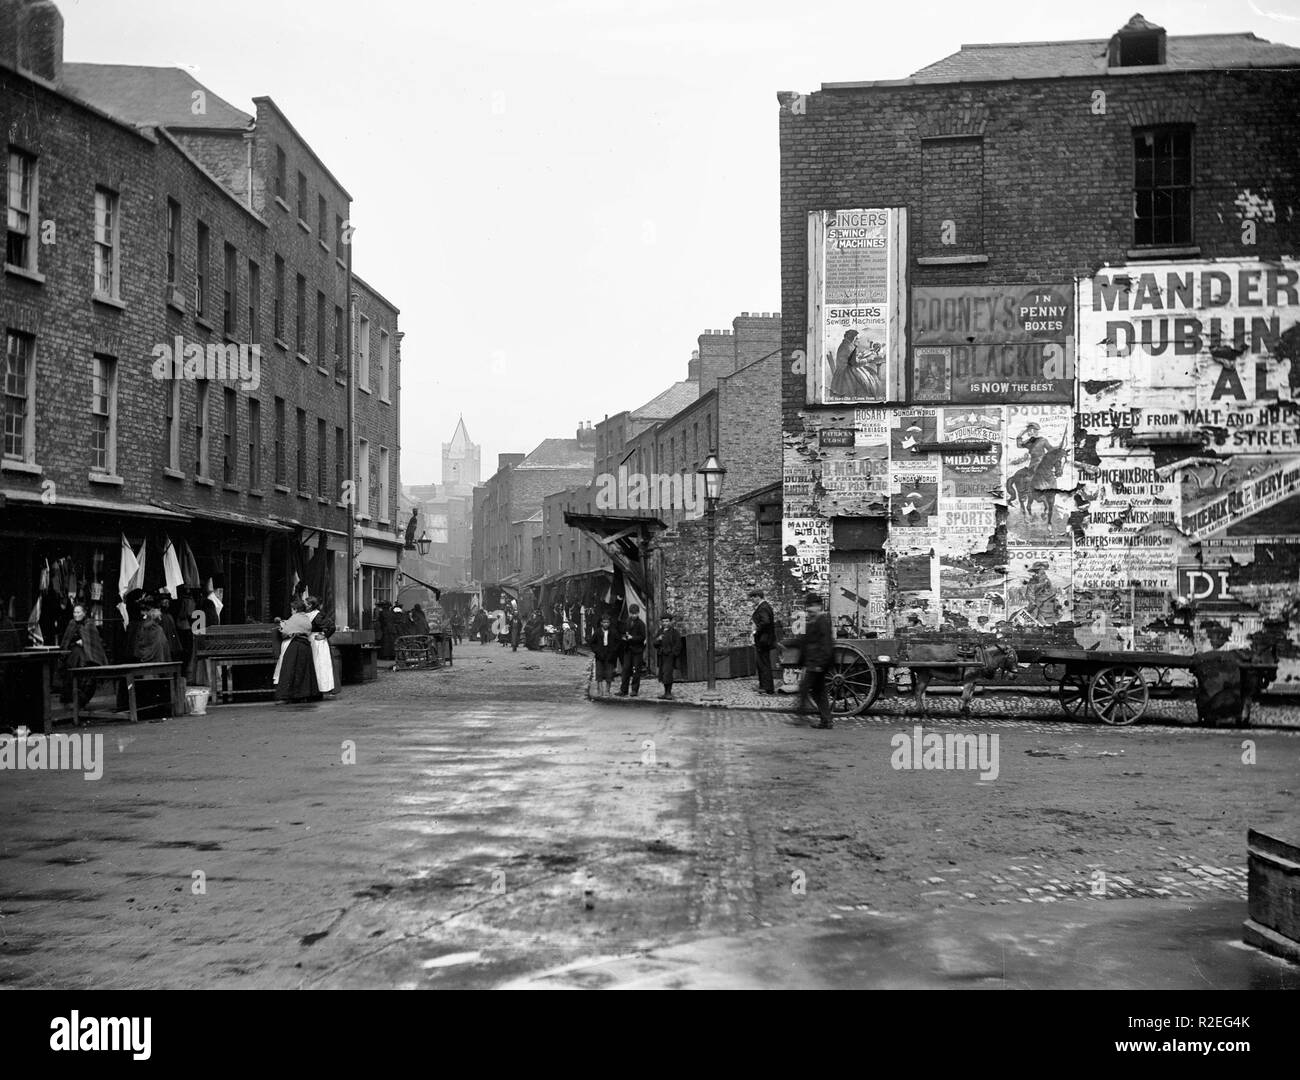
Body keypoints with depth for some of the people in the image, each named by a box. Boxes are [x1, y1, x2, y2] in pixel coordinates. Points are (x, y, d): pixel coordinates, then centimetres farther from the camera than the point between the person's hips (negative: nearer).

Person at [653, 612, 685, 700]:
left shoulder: (674, 631, -4)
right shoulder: (660, 631, 13)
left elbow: (678, 644, -6)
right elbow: (655, 643, 12)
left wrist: (673, 653, -13)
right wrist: (658, 639, -10)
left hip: (670, 656, -6)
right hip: (661, 656, 6)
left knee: (667, 674, -13)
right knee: (662, 674, 9)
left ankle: (668, 693, -8)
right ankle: (666, 693, 19)